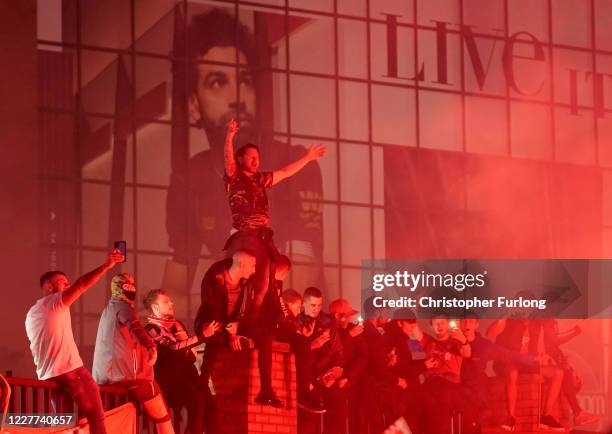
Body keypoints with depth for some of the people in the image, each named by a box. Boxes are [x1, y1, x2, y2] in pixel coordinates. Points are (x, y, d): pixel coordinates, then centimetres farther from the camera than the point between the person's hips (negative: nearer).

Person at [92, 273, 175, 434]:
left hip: (104, 375, 9)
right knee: (162, 417, -1)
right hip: (129, 373, -9)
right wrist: (151, 346, -47)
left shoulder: (108, 310, 23)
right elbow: (134, 326, -29)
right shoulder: (123, 306, -5)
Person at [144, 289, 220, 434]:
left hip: (186, 370, 6)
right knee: (196, 400, -27)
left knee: (209, 400, -17)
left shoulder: (177, 324, 20)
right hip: (168, 374, -6)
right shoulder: (151, 329, -2)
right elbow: (173, 348, -18)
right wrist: (203, 335, -22)